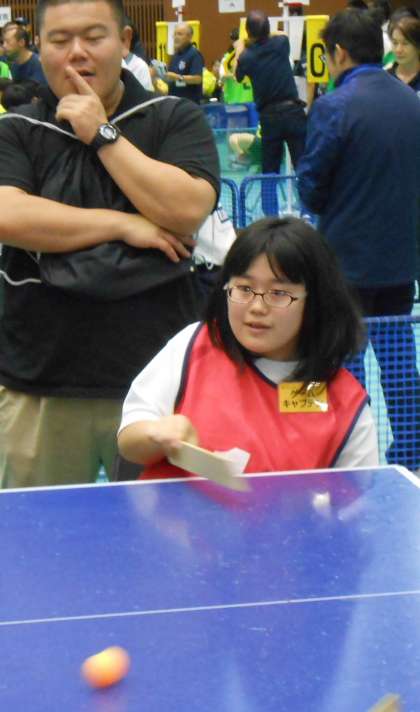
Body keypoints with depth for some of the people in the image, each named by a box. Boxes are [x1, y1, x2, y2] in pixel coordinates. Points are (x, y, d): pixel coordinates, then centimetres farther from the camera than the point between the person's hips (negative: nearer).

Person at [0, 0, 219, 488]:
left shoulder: (176, 119, 4)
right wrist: (124, 225, -12)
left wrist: (102, 134, -9)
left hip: (158, 379, 0)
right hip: (39, 387, 1)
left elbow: (186, 210, -12)